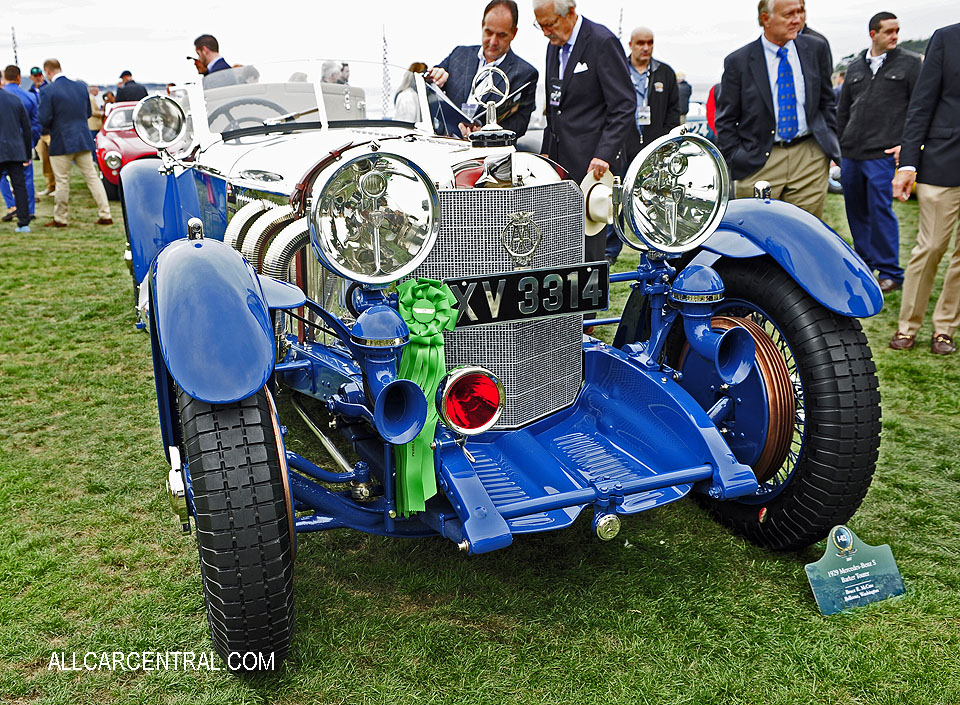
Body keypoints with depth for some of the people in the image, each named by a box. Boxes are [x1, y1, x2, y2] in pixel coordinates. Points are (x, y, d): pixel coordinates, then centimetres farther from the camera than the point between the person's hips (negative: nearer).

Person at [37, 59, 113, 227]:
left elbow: (44, 120, -14)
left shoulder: (47, 91, -12)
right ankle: (105, 215, 5)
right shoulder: (81, 86, 5)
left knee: (62, 182, 5)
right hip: (83, 139, 5)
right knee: (92, 177, 8)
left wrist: (51, 128, 7)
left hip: (61, 142, -4)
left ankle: (60, 219, 16)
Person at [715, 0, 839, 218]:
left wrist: (831, 144, 11)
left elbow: (827, 102, 17)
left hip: (810, 159, 2)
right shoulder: (738, 62, -1)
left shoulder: (817, 49, 9)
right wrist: (736, 162, -4)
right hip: (759, 162, -2)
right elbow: (725, 120, 2)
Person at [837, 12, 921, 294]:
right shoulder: (855, 67, 15)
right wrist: (838, 145, 15)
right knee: (855, 209, 10)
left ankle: (890, 273, -3)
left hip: (882, 154, -5)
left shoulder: (910, 63, 3)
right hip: (850, 153, 5)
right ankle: (865, 262, 24)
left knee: (880, 209, -10)